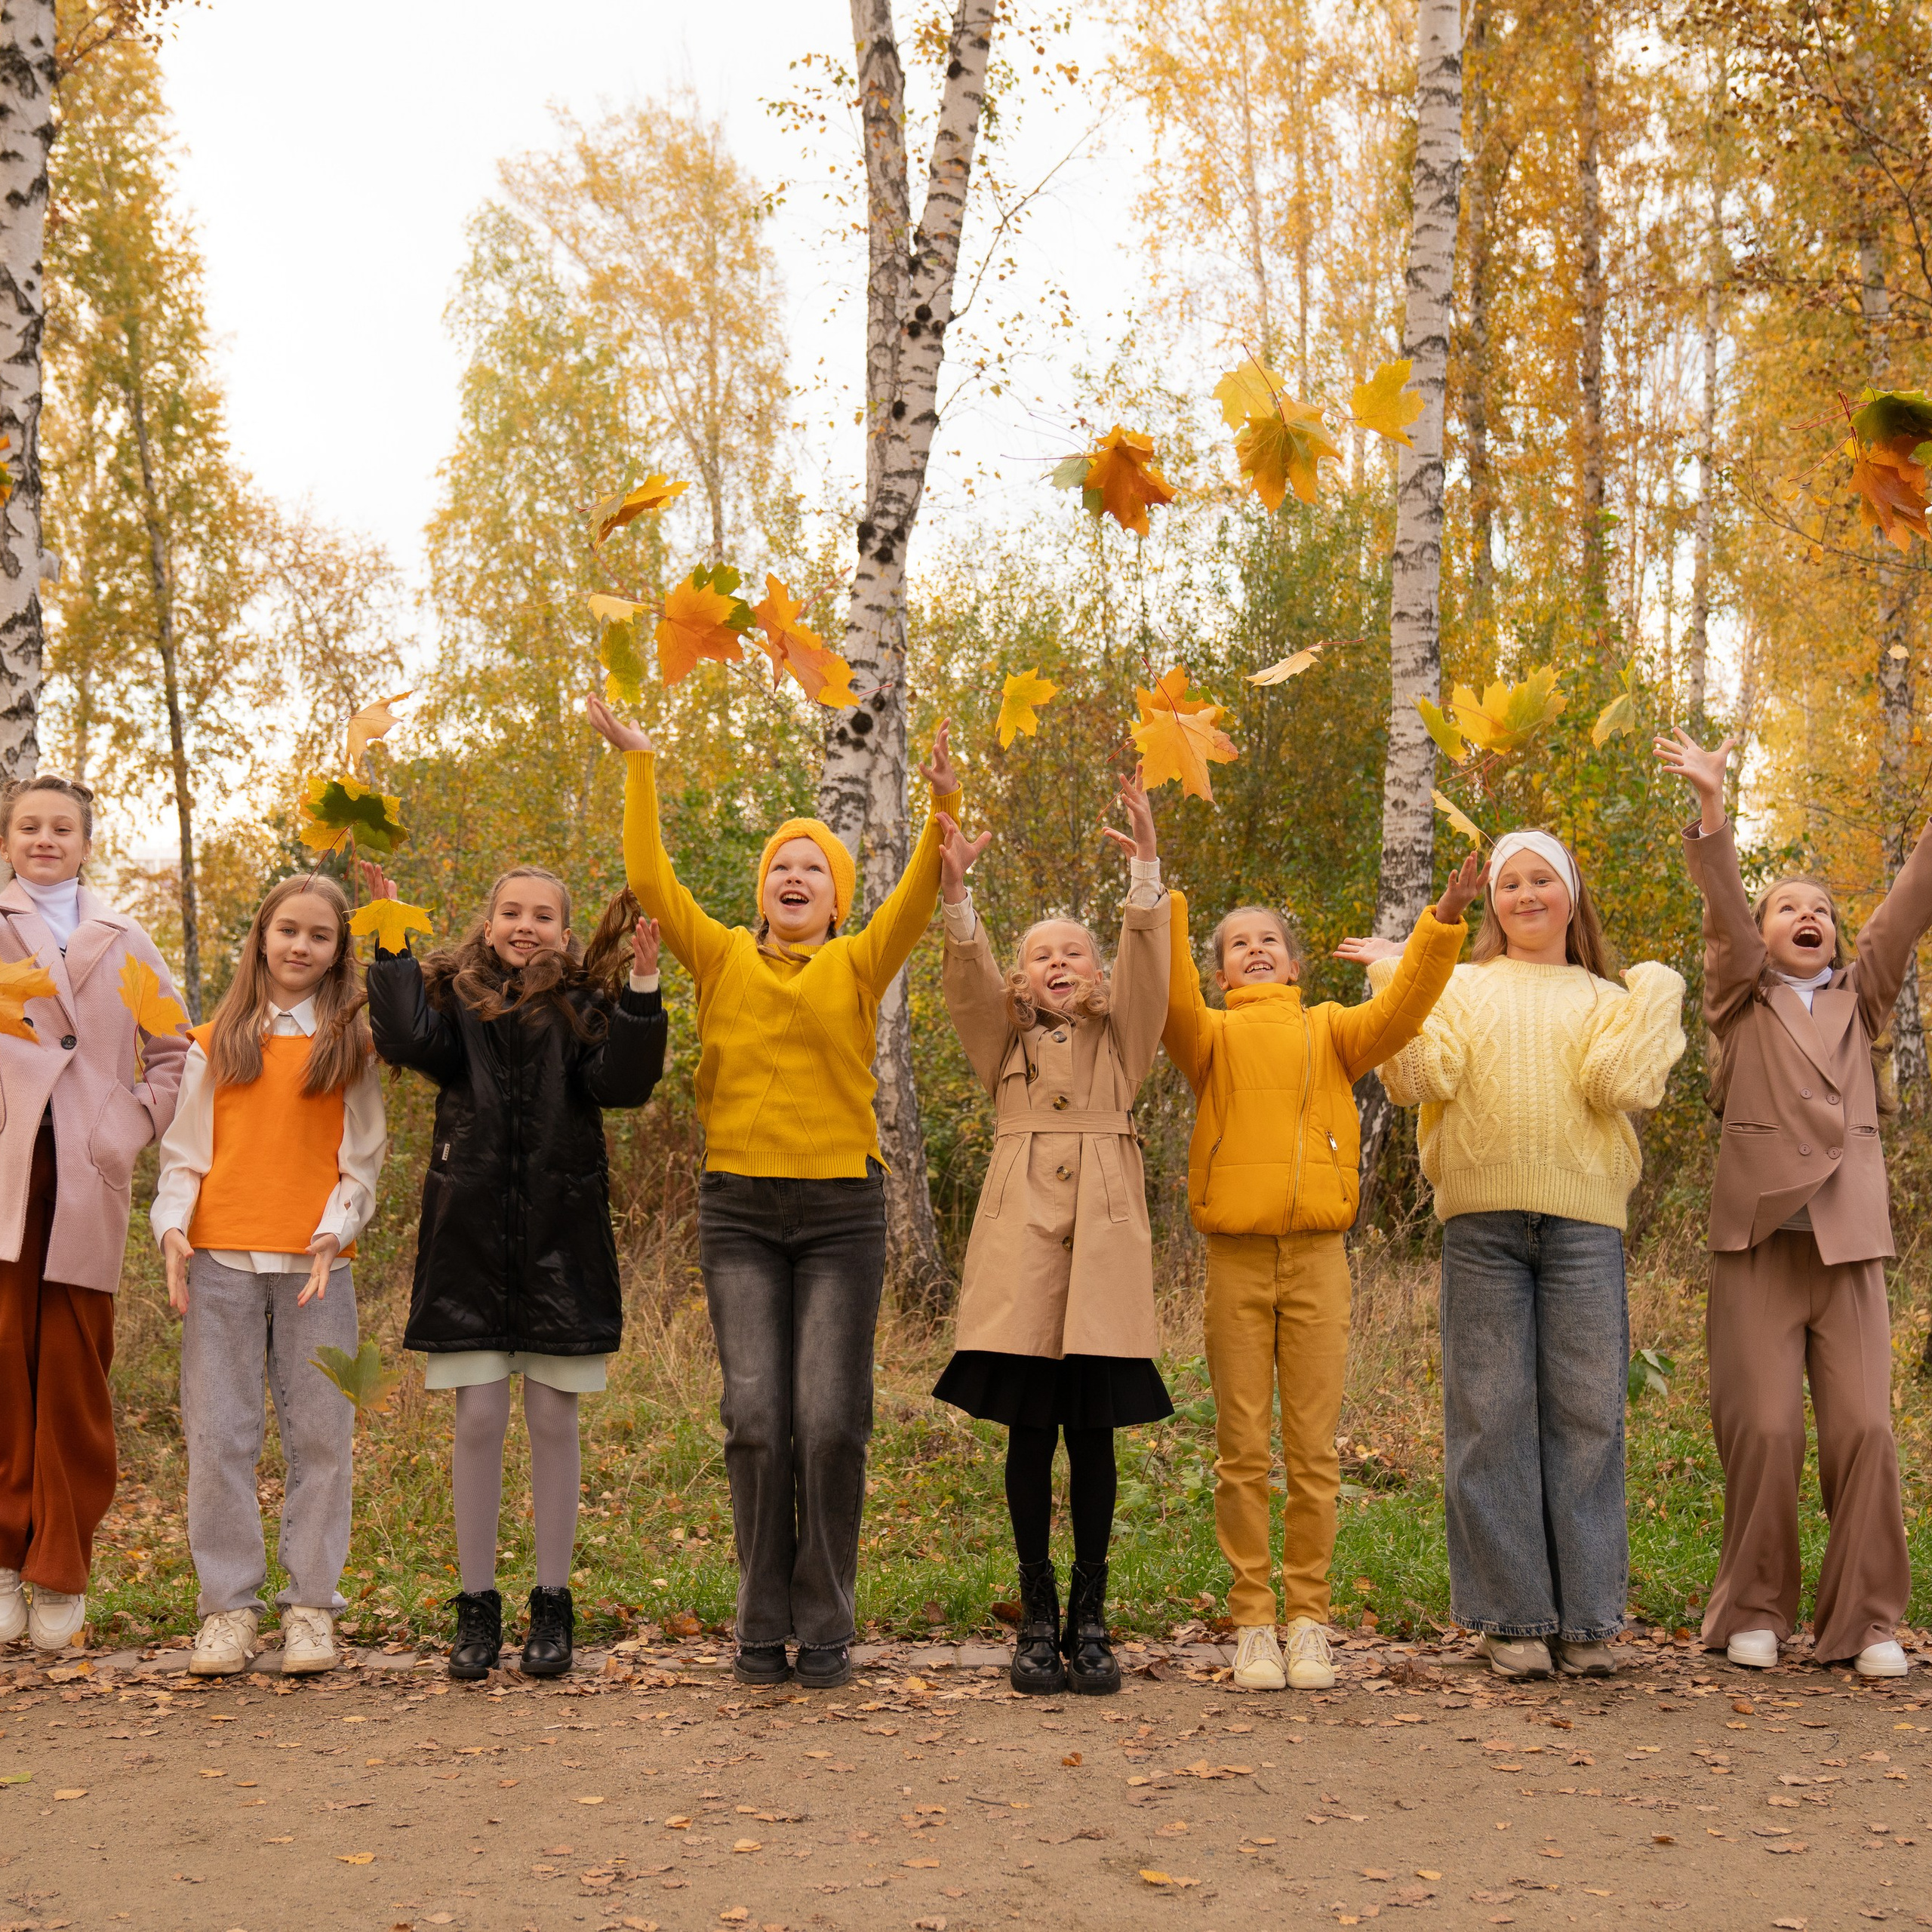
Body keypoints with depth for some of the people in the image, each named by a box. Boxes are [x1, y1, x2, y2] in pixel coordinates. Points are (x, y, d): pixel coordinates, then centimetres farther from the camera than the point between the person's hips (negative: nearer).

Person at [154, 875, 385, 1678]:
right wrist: (173, 1226, -7)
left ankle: (310, 1604, 9)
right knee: (218, 1435, 0)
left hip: (315, 1260, -1)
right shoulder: (213, 1044, 11)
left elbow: (361, 1160, 6)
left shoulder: (352, 1046, 9)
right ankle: (229, 1604, 9)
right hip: (221, 1258, 1)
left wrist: (333, 1232, -10)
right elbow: (184, 1152, 10)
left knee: (320, 1433, 0)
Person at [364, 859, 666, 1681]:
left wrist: (642, 989, -19)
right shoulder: (455, 995, 7)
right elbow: (408, 1041, -13)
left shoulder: (583, 1006, 6)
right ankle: (476, 1605, 14)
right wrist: (392, 945, -13)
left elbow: (622, 1083, -11)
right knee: (478, 1419, 2)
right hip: (469, 1237, 0)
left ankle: (553, 1606, 16)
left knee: (554, 1420, 5)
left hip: (561, 1242, 0)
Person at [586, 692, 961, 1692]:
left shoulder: (859, 966, 6)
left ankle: (825, 1627, 10)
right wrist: (638, 765, 0)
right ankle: (761, 1625, 10)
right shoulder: (723, 960, 9)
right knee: (756, 1415, -3)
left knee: (831, 1421, -3)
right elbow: (650, 880, 2)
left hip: (842, 1209, -1)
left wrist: (943, 809, -23)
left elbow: (918, 894, -8)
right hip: (739, 1209, 1)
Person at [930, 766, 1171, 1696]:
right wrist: (956, 891, -20)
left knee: (1093, 1432, 1)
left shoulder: (1121, 1042, 14)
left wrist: (1147, 868, -16)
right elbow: (969, 975, -2)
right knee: (1029, 1430, 1)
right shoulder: (1004, 1042, 15)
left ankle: (1090, 1617, 10)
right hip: (1020, 1240, 0)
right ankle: (1036, 1616, 9)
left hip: (1105, 1239, 0)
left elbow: (1146, 964, -1)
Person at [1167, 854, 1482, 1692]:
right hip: (1236, 1256, 0)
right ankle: (1252, 1622, 9)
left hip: (1318, 1254, 1)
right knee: (1243, 1451, 2)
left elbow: (1398, 1013, -2)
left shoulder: (1330, 1031, 15)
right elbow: (1171, 1002, -9)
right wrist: (1162, 906, -21)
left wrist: (1441, 926, -15)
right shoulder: (1211, 1035, 12)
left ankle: (1308, 1619, 11)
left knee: (1314, 1450, 2)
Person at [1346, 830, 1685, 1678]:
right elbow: (1422, 1077, -3)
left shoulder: (1608, 1000, 17)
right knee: (1493, 1417, -2)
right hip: (1482, 1224, 0)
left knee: (1585, 1414, -2)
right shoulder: (1462, 987, 15)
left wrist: (1653, 996, 2)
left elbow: (1621, 1085, -3)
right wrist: (1395, 979, -2)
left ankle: (1585, 1616, 6)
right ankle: (1513, 1615, 5)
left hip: (1583, 1223, 1)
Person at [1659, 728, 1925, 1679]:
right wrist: (1711, 807, -21)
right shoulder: (1743, 1003, 10)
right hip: (1757, 1241, -2)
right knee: (1764, 1432, -5)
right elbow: (1723, 909, -6)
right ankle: (1754, 1613, 7)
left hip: (1849, 1242, 2)